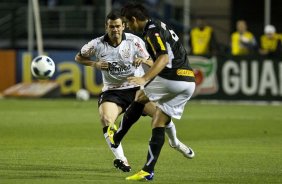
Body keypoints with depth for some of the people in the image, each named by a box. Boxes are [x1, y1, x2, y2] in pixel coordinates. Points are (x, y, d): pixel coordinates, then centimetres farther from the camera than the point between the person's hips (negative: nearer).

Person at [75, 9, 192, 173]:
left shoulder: (134, 41, -8)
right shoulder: (97, 44, -7)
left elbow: (152, 63, -4)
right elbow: (79, 57, 8)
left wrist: (143, 60, -28)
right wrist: (95, 64, -11)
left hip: (137, 87, 0)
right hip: (112, 91, 0)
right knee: (106, 120, -29)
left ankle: (174, 142, 20)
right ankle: (120, 159, -20)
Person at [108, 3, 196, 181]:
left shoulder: (152, 31, -9)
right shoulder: (161, 26, 21)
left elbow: (164, 58, -22)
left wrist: (144, 79, -30)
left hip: (172, 79, -9)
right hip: (188, 81, 9)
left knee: (140, 98, 13)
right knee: (158, 124, 9)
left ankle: (116, 137, 23)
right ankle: (148, 171, 4)